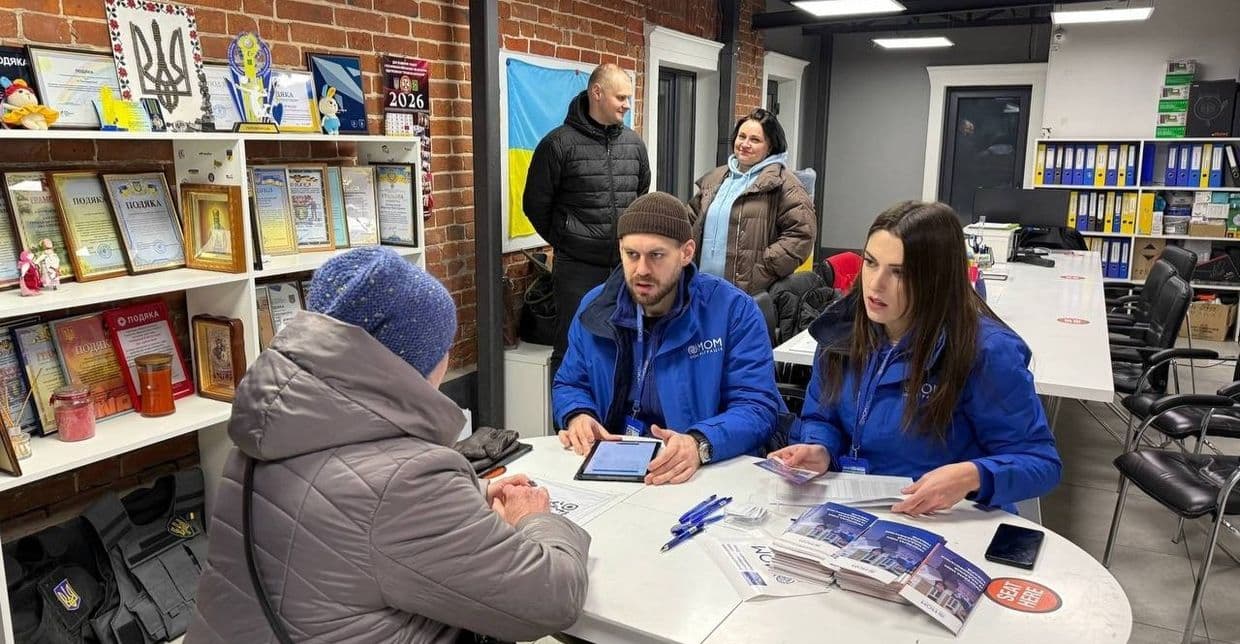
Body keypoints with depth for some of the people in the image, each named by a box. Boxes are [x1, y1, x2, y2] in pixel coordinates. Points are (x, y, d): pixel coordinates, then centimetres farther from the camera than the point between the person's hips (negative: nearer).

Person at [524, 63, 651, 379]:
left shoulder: (634, 143, 7)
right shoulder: (559, 143, -9)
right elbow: (536, 204, -2)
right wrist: (564, 241, 7)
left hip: (625, 266, 5)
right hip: (577, 269, -5)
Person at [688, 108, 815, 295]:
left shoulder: (782, 183, -4)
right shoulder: (714, 179, 17)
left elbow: (801, 233, -11)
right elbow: (693, 223, 24)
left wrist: (764, 269, -14)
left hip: (751, 293, -6)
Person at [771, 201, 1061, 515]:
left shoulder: (986, 350, -16)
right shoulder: (842, 327, -1)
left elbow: (1041, 461, -10)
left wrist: (972, 476, -29)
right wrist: (820, 451, -12)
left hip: (947, 525, -1)